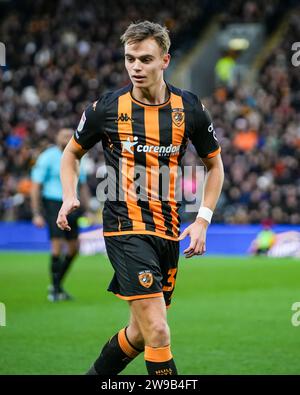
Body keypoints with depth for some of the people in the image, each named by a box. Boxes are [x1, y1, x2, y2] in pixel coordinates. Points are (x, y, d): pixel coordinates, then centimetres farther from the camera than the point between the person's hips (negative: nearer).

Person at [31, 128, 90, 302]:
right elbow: (35, 187, -9)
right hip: (51, 203, -7)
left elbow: (83, 186, 19)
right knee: (58, 245, -14)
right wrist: (36, 214, -14)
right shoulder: (48, 157, -8)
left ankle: (57, 284, 23)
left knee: (74, 247, 7)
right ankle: (55, 290, -4)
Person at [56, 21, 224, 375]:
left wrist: (202, 220, 5)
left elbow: (214, 164, 15)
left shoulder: (188, 108, 2)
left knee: (141, 333, 13)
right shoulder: (107, 107, -3)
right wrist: (69, 197, -4)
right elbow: (72, 152, 14)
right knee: (157, 332, -17)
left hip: (168, 232, 4)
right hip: (125, 228, -4)